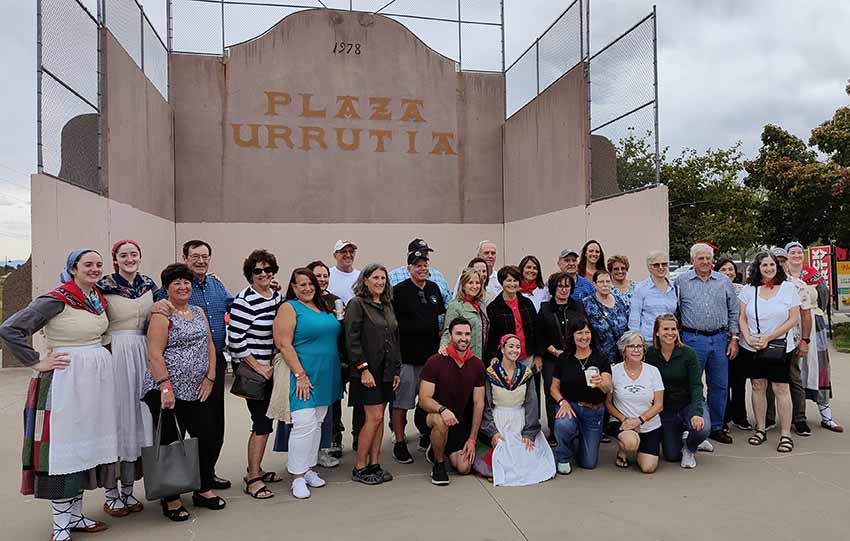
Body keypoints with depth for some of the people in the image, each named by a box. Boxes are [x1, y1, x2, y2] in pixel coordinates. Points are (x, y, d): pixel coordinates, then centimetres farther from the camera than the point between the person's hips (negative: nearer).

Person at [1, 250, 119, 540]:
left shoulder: (99, 298, 9)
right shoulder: (56, 300, -12)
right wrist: (37, 363, -13)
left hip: (99, 376, 7)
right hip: (67, 379, -7)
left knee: (88, 444, 13)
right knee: (64, 447, -1)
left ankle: (75, 515, 27)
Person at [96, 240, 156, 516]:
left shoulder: (149, 284, 10)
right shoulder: (104, 286, -4)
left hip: (144, 354, 5)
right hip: (115, 355, -4)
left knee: (138, 413, 8)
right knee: (116, 414, -1)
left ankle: (128, 490, 22)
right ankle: (111, 494, 13)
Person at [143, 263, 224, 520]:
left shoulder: (198, 312, 14)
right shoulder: (161, 314, -7)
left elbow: (209, 345, 14)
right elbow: (155, 354, -14)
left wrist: (210, 377, 4)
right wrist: (165, 387, -20)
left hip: (196, 392, 6)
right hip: (166, 392, -6)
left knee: (209, 437, 7)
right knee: (170, 443, 3)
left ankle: (204, 490, 26)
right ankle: (171, 499, 19)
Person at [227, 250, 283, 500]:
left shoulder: (277, 296, 7)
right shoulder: (244, 301, -16)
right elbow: (235, 340, -18)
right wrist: (259, 367, -14)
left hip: (271, 369, 7)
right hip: (252, 370, -7)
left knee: (265, 420, 15)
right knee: (262, 423, -5)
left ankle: (255, 469, 30)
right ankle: (253, 479, 8)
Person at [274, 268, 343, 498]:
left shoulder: (324, 308, 14)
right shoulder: (289, 308, -7)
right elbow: (284, 344, -15)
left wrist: (338, 369, 15)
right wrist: (300, 374, -19)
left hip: (326, 376, 7)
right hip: (303, 376, -7)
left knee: (317, 423, 14)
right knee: (304, 424, -9)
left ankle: (309, 469, 26)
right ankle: (298, 477, 4)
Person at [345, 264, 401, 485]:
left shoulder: (387, 305, 14)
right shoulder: (357, 304, -7)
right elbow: (352, 340, -13)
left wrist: (397, 369, 14)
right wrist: (363, 369, -18)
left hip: (386, 371, 7)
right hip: (368, 371, -7)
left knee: (379, 417, 9)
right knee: (374, 417, -7)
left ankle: (374, 464, 19)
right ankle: (359, 468, 6)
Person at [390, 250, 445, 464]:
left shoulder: (434, 288, 11)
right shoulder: (399, 291, -7)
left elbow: (442, 316, 22)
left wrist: (441, 342, 15)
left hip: (430, 354, 6)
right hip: (406, 356, -5)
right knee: (401, 401, 0)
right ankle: (399, 443, 12)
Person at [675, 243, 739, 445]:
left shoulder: (724, 281, 8)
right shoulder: (681, 281, 1)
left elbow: (733, 312, 11)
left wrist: (734, 338, 5)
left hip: (719, 339, 3)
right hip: (693, 339, -3)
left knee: (719, 386, 9)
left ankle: (716, 427, 22)